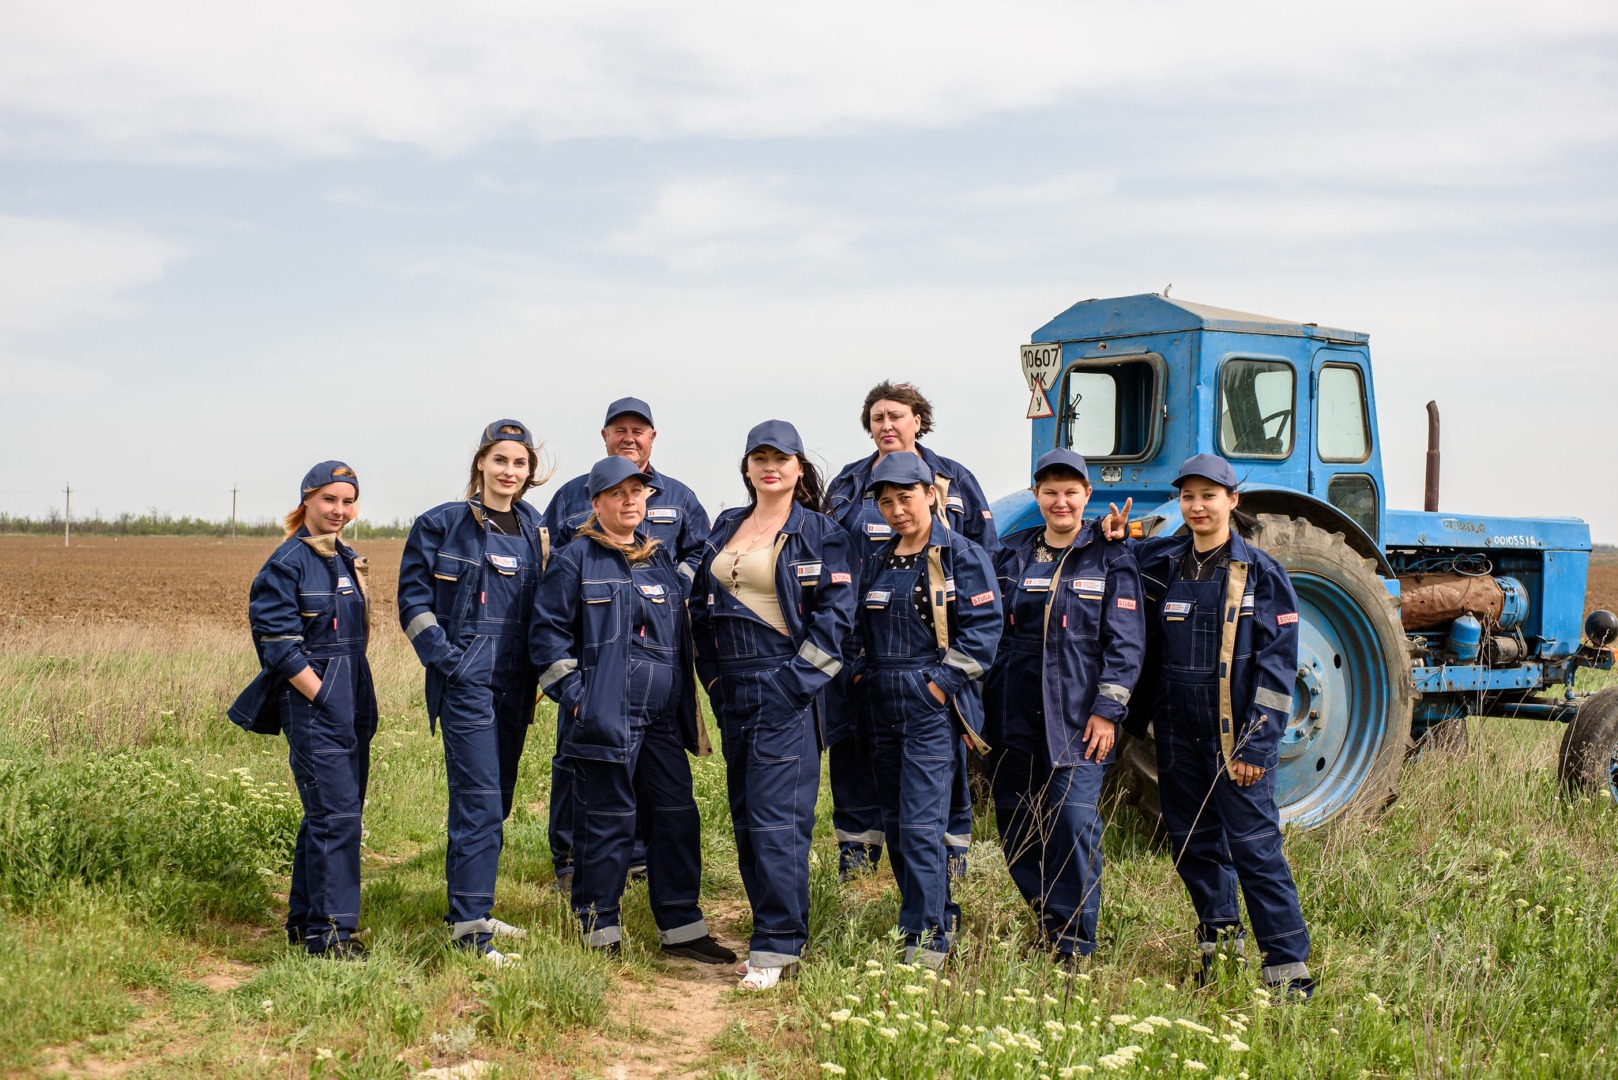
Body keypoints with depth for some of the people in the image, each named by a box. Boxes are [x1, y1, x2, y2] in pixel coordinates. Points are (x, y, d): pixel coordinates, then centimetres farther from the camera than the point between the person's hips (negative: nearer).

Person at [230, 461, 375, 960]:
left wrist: (360, 703, 14)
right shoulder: (289, 561, -10)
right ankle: (328, 931, -6)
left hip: (352, 704, 8)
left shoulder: (348, 560, 14)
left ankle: (304, 919, 22)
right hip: (313, 706, -8)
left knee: (327, 814, 12)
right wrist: (322, 698, -17)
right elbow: (277, 642, -15)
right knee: (336, 814, -11)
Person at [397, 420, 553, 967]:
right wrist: (445, 659, -12)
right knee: (478, 801, -12)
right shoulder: (442, 524, -2)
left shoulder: (534, 530, 12)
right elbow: (413, 599, -3)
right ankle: (469, 928, -10)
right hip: (466, 680, -6)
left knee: (496, 800, 11)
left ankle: (472, 907, 22)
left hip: (515, 683, 6)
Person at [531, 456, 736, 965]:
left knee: (678, 818, 5)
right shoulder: (576, 560, -2)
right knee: (607, 822, -1)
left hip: (663, 717, 6)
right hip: (606, 716, -6)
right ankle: (599, 933, 12)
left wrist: (688, 708, 19)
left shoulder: (661, 559, 16)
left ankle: (682, 928, 14)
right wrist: (573, 694, -11)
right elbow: (549, 631, -4)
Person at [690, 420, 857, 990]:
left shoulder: (819, 532, -2)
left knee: (777, 817, -11)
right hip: (733, 691, 7)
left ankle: (776, 947, -8)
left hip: (787, 691, -7)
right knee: (746, 816, 10)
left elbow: (836, 611, -7)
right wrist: (712, 672, 10)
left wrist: (799, 675, -12)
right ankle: (773, 928, 19)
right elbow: (702, 605, 19)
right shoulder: (726, 528, 15)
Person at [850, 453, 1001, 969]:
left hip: (933, 707, -7)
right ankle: (938, 916, 24)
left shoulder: (961, 555, -5)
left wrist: (941, 683, -14)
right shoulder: (877, 563, 15)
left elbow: (983, 628, -11)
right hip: (883, 707, 7)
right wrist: (862, 675, 8)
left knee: (921, 823, -12)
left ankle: (927, 938, -7)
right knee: (894, 824, 11)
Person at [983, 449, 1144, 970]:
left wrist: (1107, 710, -10)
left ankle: (1074, 944, -2)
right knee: (1015, 824, 7)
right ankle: (1047, 921, 24)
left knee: (1074, 822, -10)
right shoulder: (1011, 554, 12)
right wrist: (975, 704, 9)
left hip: (1078, 717, -4)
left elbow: (1125, 642, -2)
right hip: (1013, 716, 4)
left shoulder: (1110, 558, 2)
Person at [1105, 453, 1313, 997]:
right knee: (1194, 843, 12)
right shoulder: (1161, 565, 7)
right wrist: (1110, 541, 2)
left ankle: (1289, 965, -3)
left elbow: (1277, 664, -6)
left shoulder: (1261, 572, -4)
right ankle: (1219, 937, 30)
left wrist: (1257, 743, -12)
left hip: (1237, 736, -5)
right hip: (1178, 731, 5)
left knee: (1253, 843, -8)